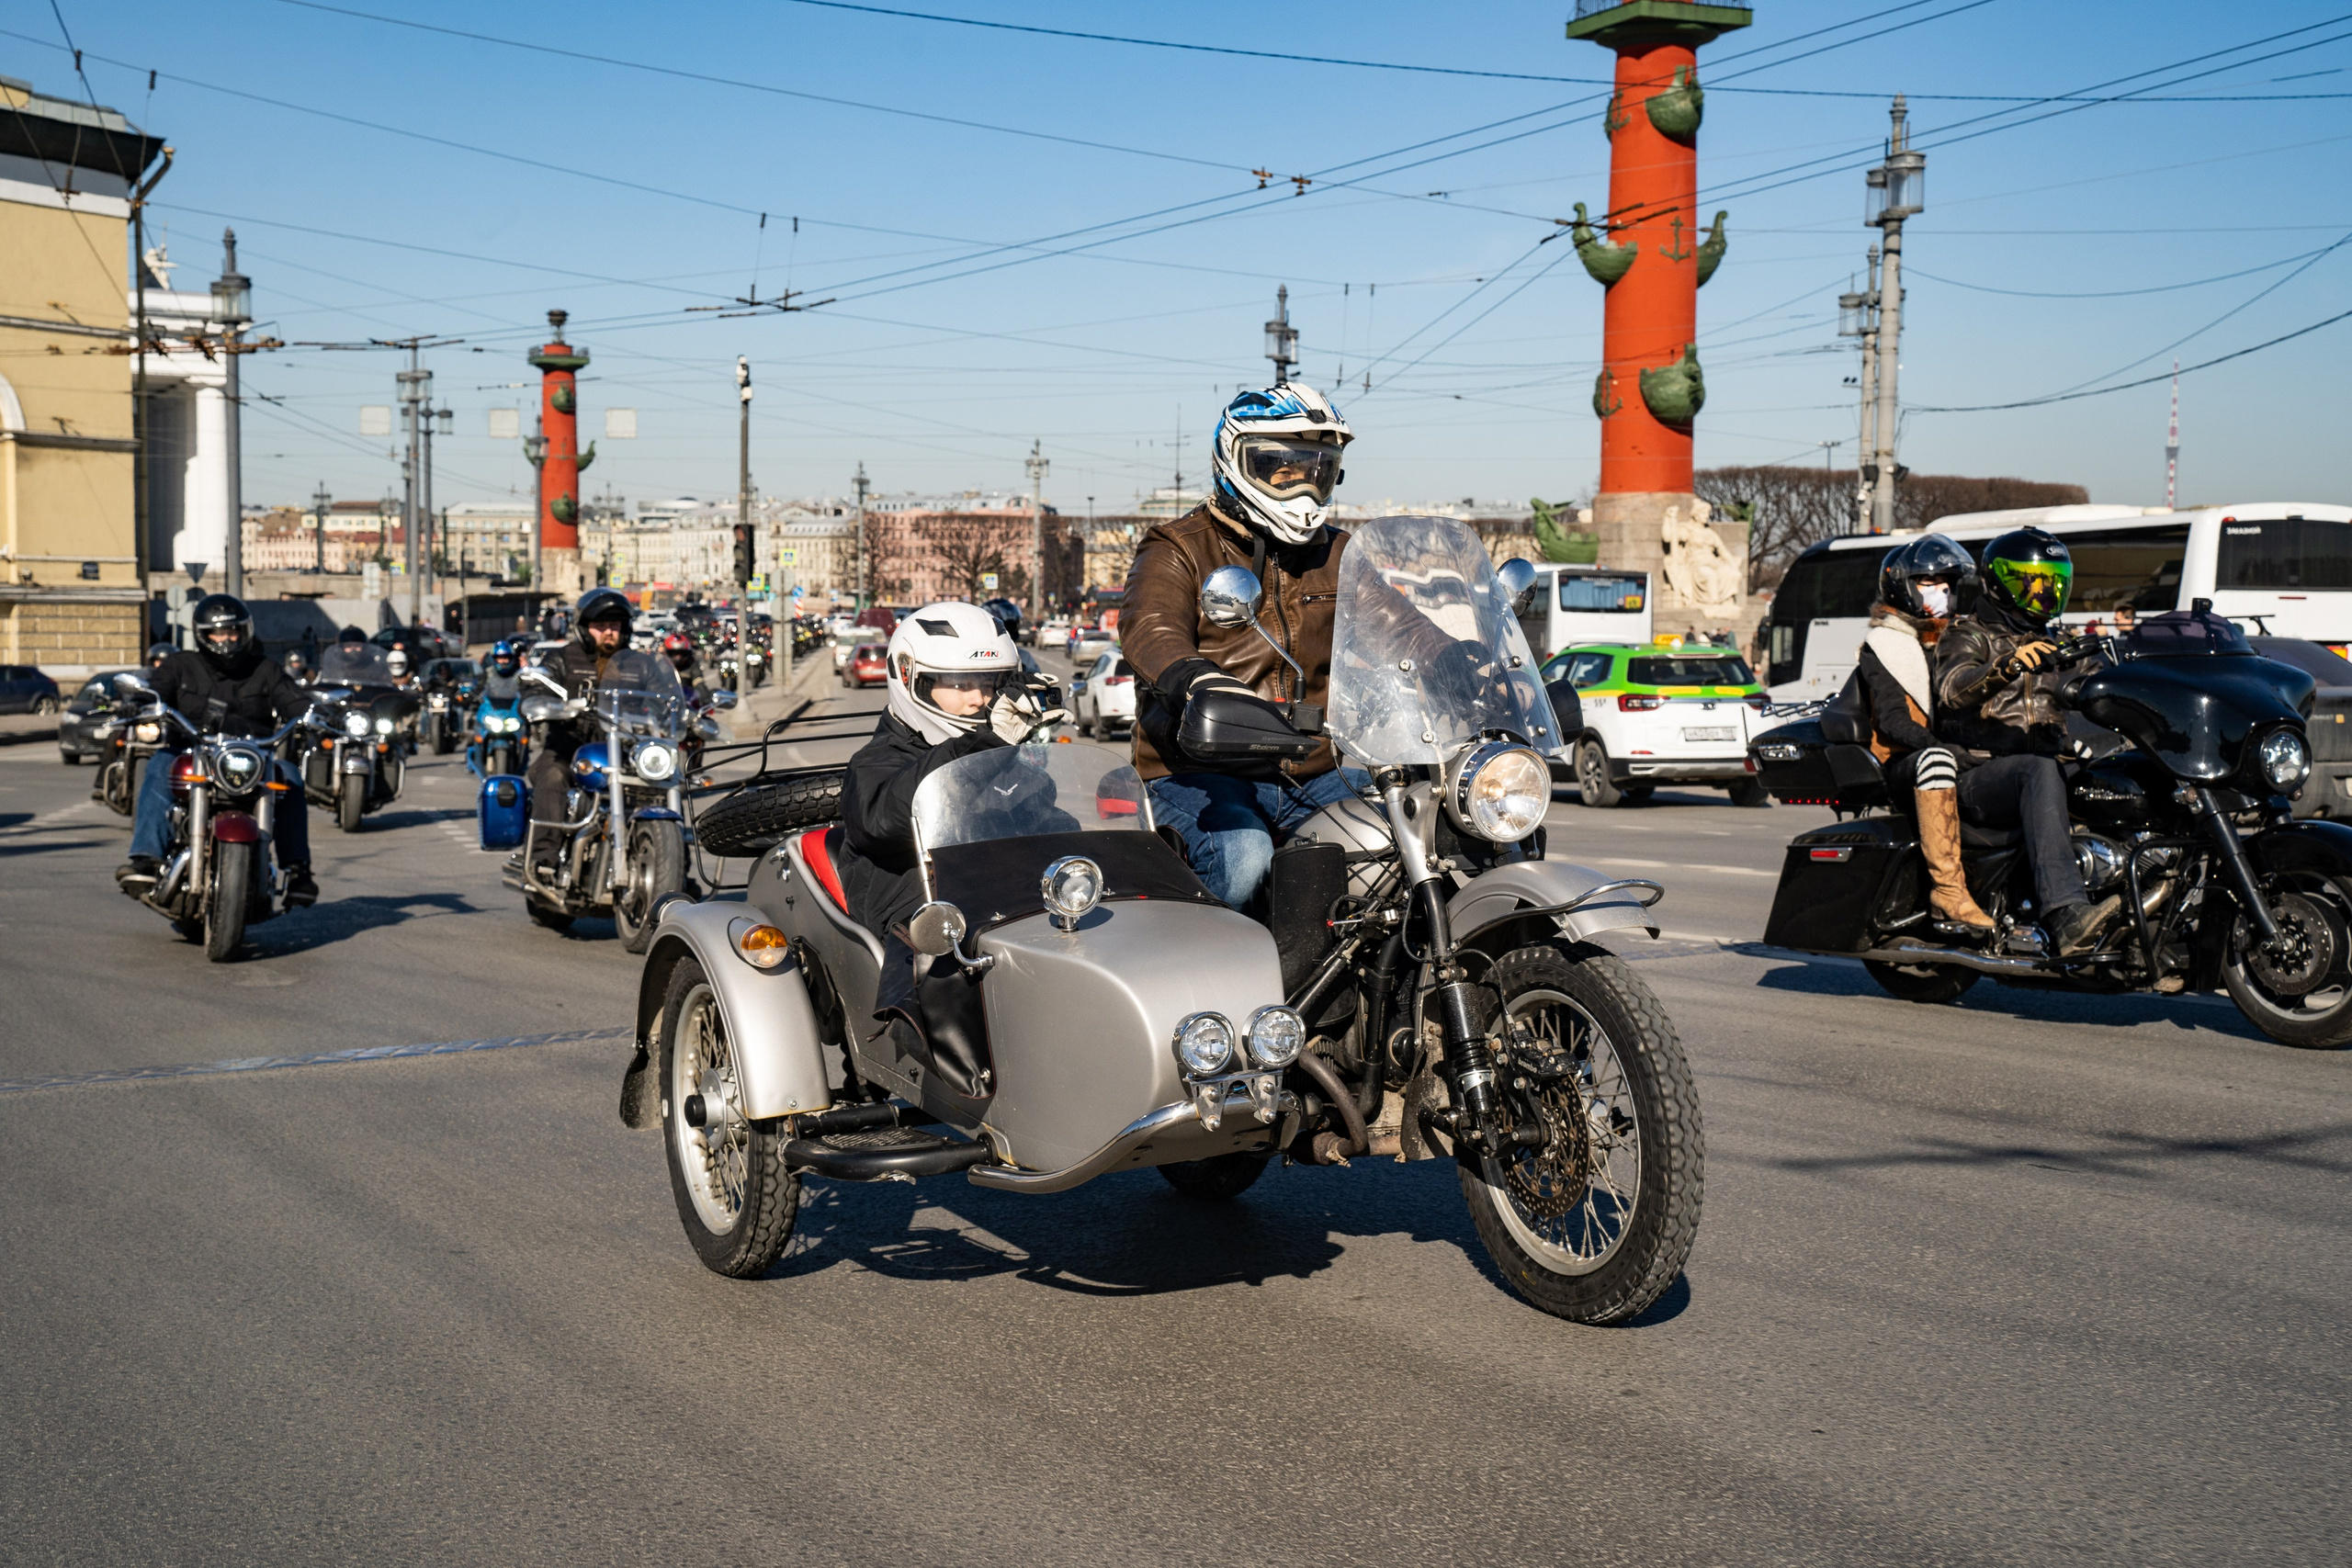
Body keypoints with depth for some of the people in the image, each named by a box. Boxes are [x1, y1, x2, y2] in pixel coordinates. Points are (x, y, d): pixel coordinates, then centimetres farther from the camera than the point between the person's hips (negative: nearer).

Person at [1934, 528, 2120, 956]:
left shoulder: (2049, 647, 29)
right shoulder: (1968, 635, 7)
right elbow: (1953, 688, -16)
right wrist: (2008, 666, -36)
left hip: (2040, 767, 6)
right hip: (1979, 778, -6)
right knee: (2040, 771, -39)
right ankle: (2066, 915, -53)